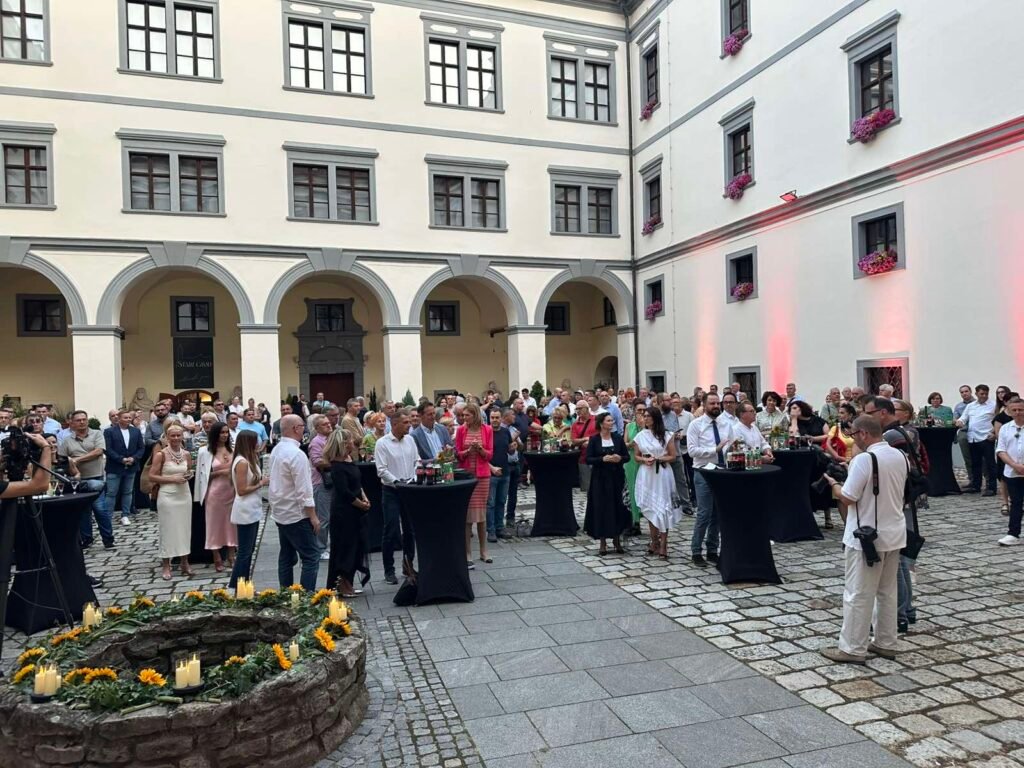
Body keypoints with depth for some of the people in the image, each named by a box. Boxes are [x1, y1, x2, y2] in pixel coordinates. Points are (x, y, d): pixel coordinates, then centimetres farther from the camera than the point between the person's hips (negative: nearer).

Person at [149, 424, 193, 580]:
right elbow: (151, 477, -10)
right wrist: (172, 479, -17)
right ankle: (166, 566, 13)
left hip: (184, 495, 4)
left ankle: (185, 563, 20)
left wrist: (188, 476, -2)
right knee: (168, 530, 2)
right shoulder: (161, 454, -9)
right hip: (167, 496, -4)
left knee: (184, 529, 9)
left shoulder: (186, 454, 5)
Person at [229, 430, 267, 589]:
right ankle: (233, 586, 7)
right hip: (246, 511, -10)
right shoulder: (242, 462, -18)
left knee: (249, 550, 14)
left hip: (252, 510, 10)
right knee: (244, 551, -2)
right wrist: (261, 484, -14)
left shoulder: (249, 460, 10)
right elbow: (241, 490, -20)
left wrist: (262, 480, -3)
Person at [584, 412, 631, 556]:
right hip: (600, 478, -2)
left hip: (617, 477, 2)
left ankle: (617, 540, 19)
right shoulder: (594, 439, -2)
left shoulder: (618, 438, 4)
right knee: (601, 509, 0)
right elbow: (588, 460, -6)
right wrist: (603, 459, -20)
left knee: (617, 507, 4)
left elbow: (627, 456, 6)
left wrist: (619, 458, -15)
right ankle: (603, 544, 9)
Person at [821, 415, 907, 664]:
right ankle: (885, 644, 26)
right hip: (894, 534, 8)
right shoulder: (899, 456, 5)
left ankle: (853, 649, 7)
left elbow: (847, 498, -19)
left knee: (858, 595, 0)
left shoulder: (864, 459, -21)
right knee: (887, 591, 17)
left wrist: (833, 483, -1)